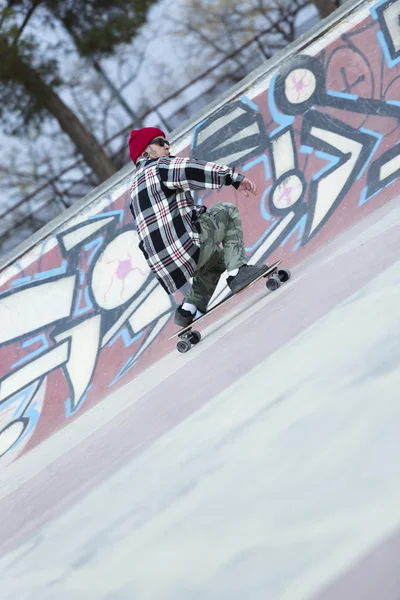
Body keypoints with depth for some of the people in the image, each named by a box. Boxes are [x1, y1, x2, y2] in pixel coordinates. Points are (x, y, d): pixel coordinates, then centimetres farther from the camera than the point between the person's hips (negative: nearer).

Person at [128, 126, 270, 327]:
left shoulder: (135, 187, 26)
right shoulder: (158, 166, 1)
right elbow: (191, 169, -17)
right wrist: (234, 177, -19)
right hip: (185, 248, -9)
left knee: (217, 257, 35)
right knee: (227, 212, 8)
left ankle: (189, 308, 18)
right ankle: (237, 271, -7)